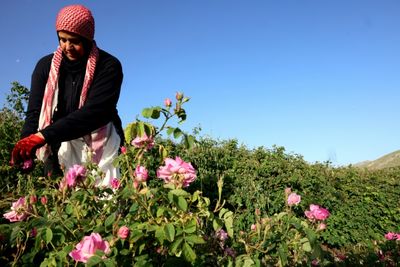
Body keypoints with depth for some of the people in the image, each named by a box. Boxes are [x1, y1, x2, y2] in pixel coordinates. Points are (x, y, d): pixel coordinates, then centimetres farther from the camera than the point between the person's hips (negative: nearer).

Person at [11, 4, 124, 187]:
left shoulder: (108, 66, -7)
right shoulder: (46, 66, 5)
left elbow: (95, 111, -18)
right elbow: (35, 112, 0)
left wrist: (44, 135, -25)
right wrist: (27, 146, -18)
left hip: (100, 146, -2)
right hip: (60, 147, 3)